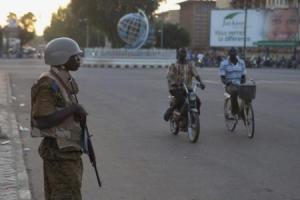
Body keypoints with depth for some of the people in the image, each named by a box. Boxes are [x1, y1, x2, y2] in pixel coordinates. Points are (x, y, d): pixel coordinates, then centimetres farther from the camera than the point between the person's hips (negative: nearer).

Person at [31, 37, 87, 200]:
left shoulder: (64, 82, 13)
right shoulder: (48, 85, -18)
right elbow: (43, 121, -26)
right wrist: (74, 109, -21)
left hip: (66, 150, 10)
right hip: (59, 152, -10)